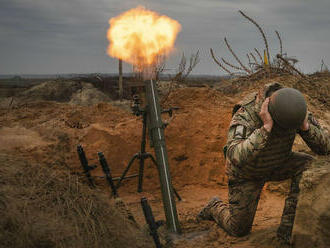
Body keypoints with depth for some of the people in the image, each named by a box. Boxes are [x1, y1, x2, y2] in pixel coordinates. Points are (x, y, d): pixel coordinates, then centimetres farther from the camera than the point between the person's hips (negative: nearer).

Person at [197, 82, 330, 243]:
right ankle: (216, 207, 37)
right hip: (247, 172, -4)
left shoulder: (293, 109, -24)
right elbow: (236, 157, -54)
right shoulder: (245, 115, -39)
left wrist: (305, 126, -40)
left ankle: (288, 225, -16)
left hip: (277, 164, 4)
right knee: (238, 229, 4)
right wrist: (266, 127, -56)